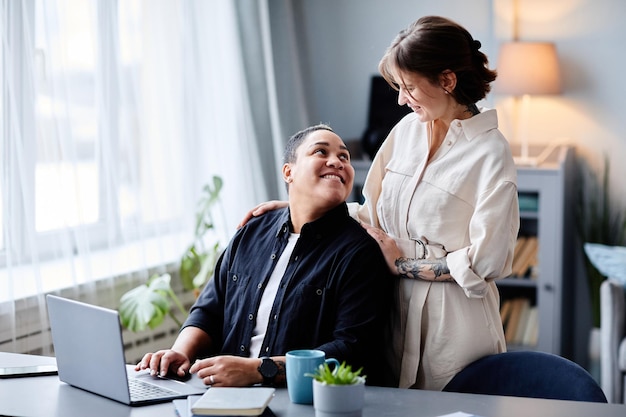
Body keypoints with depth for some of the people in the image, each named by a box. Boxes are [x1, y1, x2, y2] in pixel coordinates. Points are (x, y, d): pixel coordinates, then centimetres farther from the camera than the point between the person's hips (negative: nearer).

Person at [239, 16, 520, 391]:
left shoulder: (490, 152, -13)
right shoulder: (406, 131, 6)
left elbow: (485, 262, -16)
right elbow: (374, 216, 12)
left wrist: (404, 264, -9)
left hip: (454, 322, -5)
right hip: (397, 310, 5)